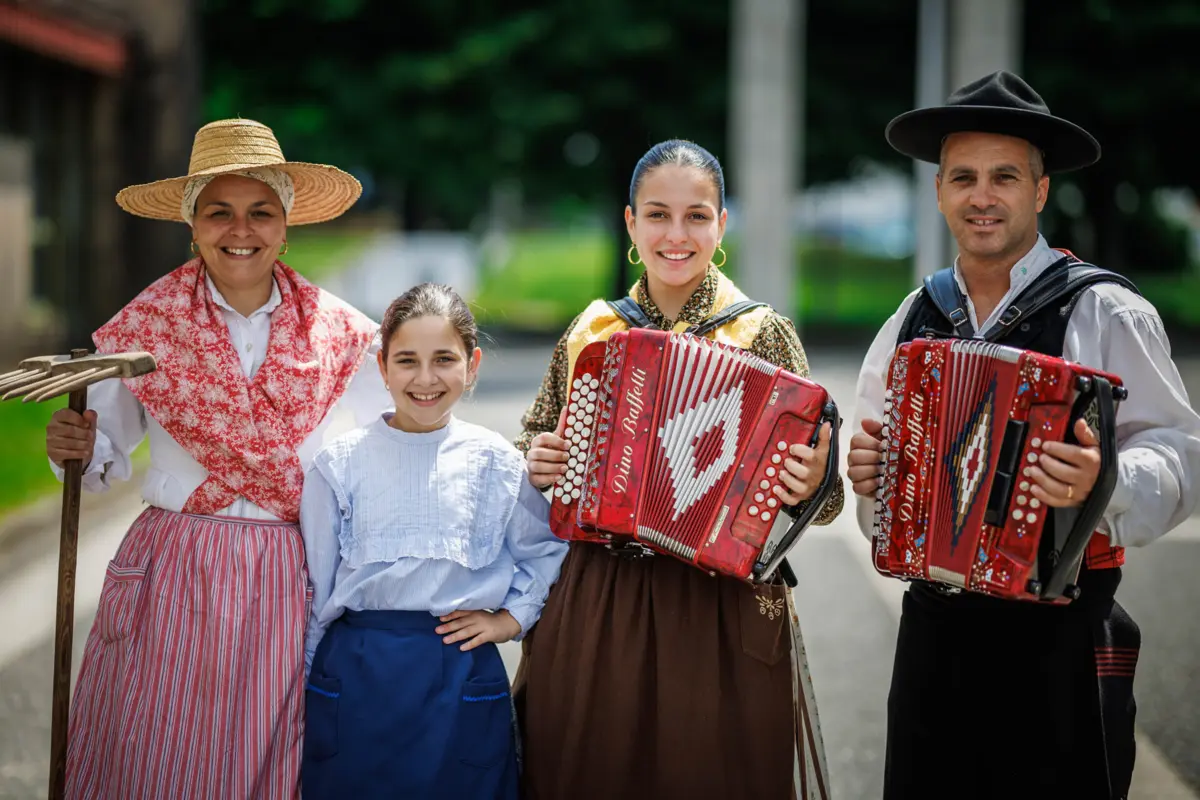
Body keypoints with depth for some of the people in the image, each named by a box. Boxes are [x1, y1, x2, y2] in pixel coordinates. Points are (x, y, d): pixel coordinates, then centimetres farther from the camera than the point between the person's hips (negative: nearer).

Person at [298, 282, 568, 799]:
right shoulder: (339, 465, 0)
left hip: (462, 678, 1)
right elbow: (314, 587, 6)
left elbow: (545, 551, 15)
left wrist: (512, 617, 3)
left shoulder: (496, 462, 2)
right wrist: (299, 684, 8)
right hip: (356, 677, 0)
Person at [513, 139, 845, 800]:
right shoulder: (589, 333, 6)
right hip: (589, 612, 3)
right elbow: (536, 443, 20)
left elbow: (810, 485, -3)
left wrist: (809, 486, -24)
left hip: (723, 619, -3)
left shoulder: (763, 336, -3)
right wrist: (536, 463, -1)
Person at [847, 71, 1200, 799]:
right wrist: (866, 469, -3)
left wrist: (1106, 479, -29)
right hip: (934, 631, 5)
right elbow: (876, 450, 19)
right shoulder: (912, 321, 10)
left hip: (1060, 641, -5)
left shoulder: (1107, 314, -6)